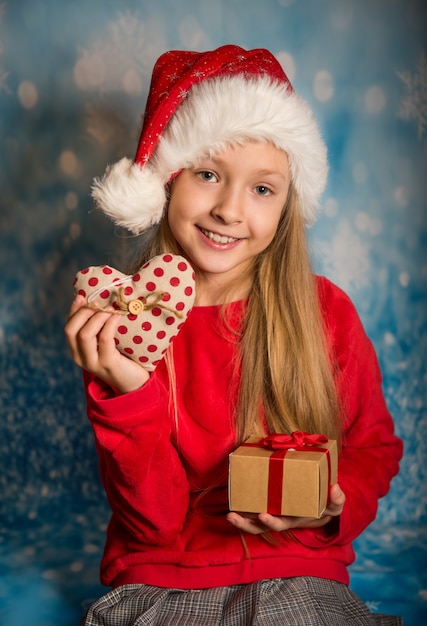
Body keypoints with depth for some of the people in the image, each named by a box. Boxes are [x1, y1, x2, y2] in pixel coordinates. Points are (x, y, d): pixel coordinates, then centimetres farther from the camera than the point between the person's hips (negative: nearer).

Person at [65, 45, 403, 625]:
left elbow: (375, 449, 7)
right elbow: (158, 523, -10)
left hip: (299, 574, 1)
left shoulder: (325, 310, -5)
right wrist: (127, 393, -25)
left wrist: (334, 506, -13)